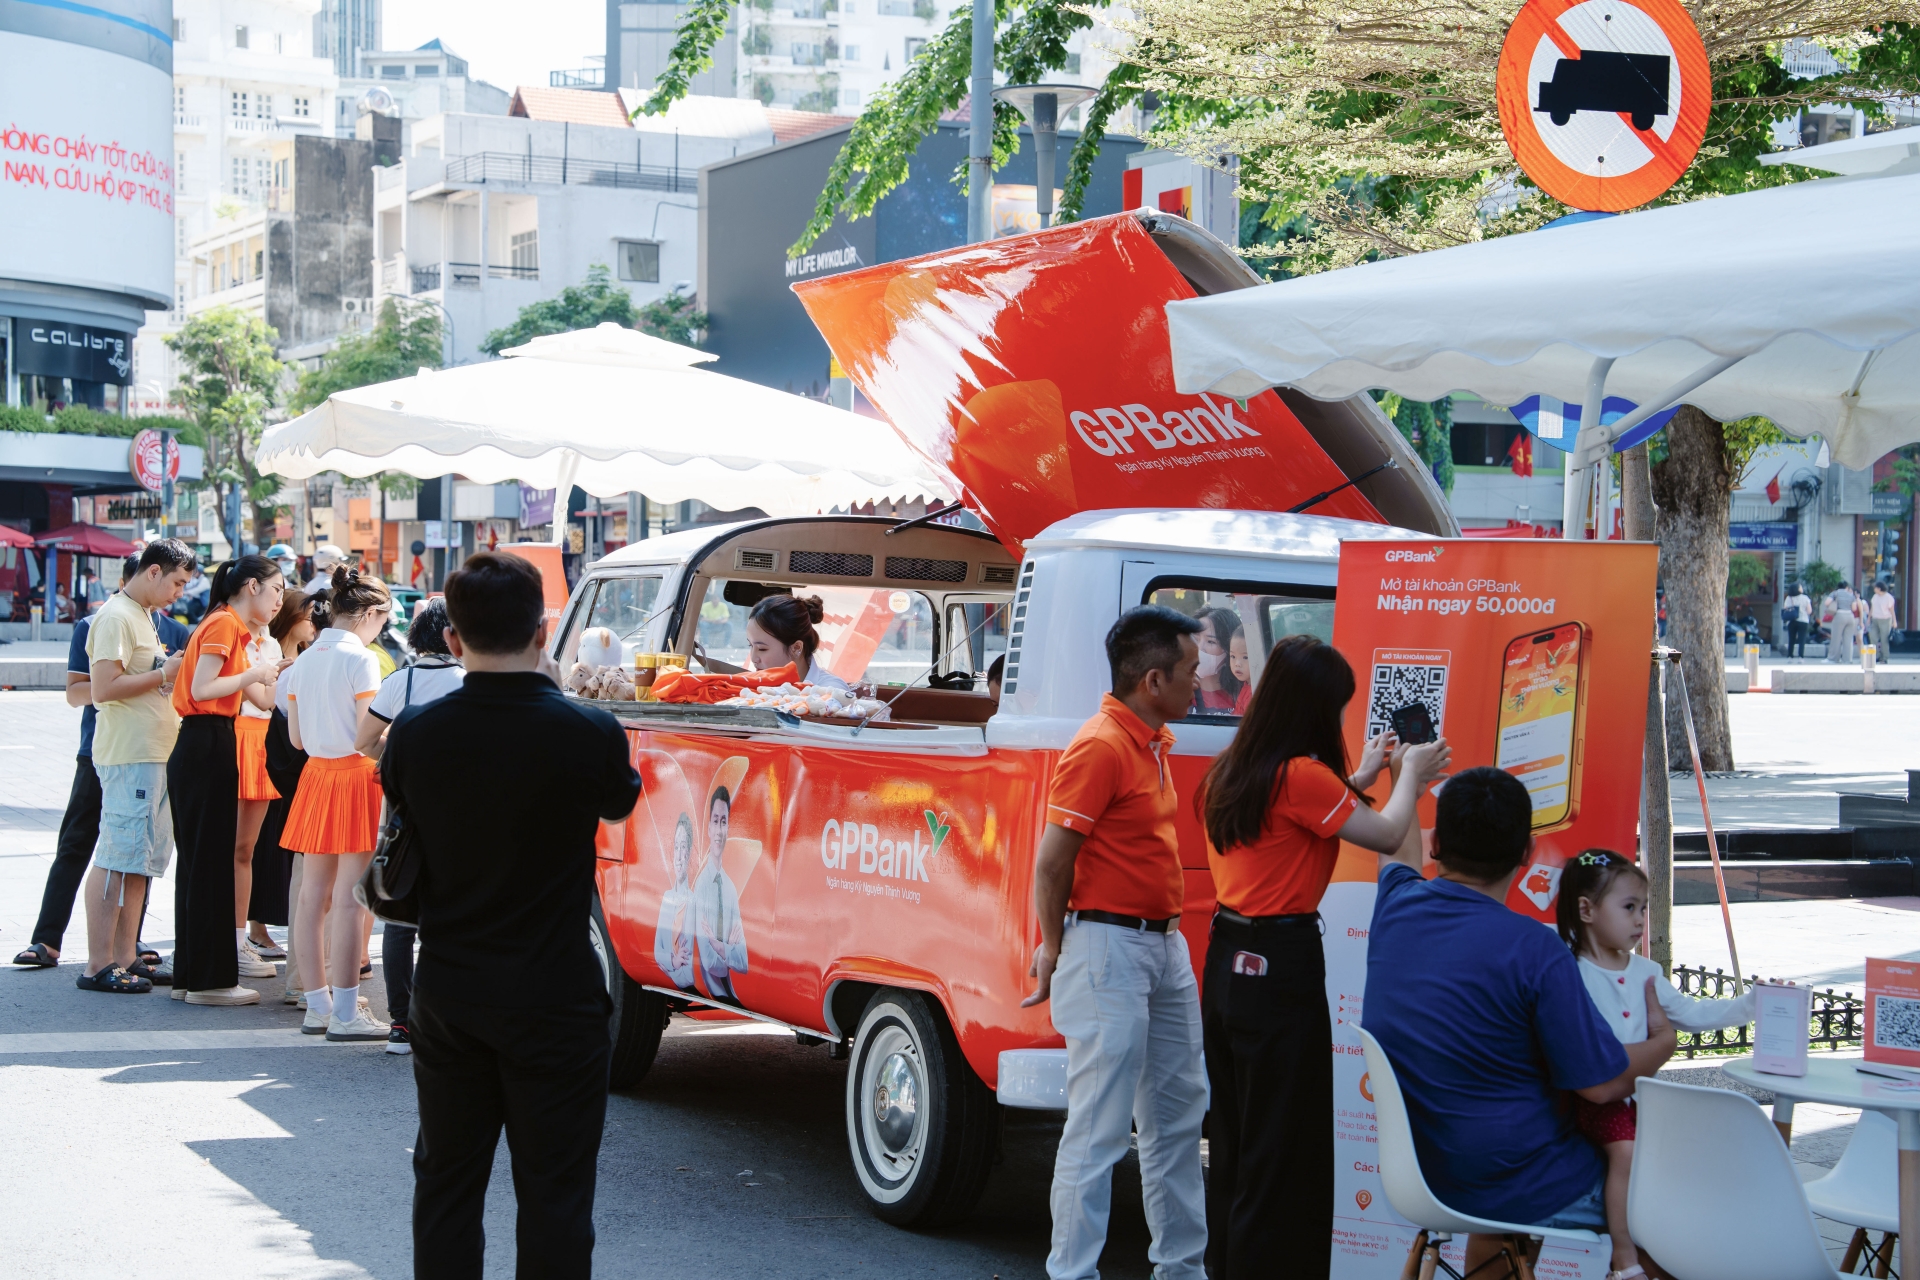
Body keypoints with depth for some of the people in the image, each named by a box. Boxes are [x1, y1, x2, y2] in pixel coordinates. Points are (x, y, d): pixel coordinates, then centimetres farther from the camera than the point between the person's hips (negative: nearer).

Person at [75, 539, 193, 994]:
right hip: (129, 756, -10)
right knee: (116, 860, -8)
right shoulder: (116, 616, -12)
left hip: (154, 753, 10)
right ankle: (98, 967, -6)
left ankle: (122, 960, 13)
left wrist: (171, 673, 12)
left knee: (140, 862, 10)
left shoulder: (143, 615, 19)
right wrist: (164, 673, -14)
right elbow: (104, 688, -20)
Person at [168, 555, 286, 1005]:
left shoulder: (231, 626, 19)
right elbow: (201, 689, -21)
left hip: (210, 748, 10)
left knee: (202, 861, 12)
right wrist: (255, 673, -11)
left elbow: (262, 696, 21)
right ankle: (208, 979, -3)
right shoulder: (223, 624, -11)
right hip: (206, 745, -10)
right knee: (209, 862, -6)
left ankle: (193, 976, 17)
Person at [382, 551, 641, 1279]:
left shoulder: (417, 734, -8)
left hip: (447, 993, 3)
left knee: (446, 1184, 15)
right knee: (554, 1192, 4)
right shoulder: (588, 734, -16)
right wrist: (550, 692, 9)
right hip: (554, 997, -3)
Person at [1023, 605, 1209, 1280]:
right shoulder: (1101, 747, -17)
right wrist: (1053, 951, -6)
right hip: (1110, 949, -10)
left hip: (1164, 945, 10)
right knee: (1100, 1128, -6)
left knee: (1178, 1111, 16)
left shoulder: (1151, 741, 13)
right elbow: (1051, 862, -16)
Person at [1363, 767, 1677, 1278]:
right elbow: (1601, 1083, -17)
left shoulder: (1397, 906, -6)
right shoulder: (1535, 951, -23)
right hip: (1524, 1196, -6)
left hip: (1418, 1175, 6)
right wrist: (1662, 1039, 3)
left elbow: (1399, 851, 20)